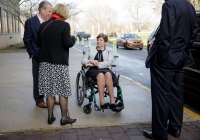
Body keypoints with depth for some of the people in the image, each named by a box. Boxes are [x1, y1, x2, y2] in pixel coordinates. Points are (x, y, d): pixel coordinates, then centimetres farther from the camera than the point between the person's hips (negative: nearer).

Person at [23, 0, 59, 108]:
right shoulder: (30, 22, -7)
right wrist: (32, 53, -9)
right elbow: (27, 40, -6)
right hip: (38, 56, -4)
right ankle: (39, 100, 19)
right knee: (38, 79, 7)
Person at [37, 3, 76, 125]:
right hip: (60, 63, -5)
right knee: (63, 91, 4)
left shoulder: (43, 25, 8)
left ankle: (50, 116, 18)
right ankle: (64, 117, 12)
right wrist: (73, 38, 5)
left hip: (45, 62, 5)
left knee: (49, 90, 10)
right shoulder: (64, 25, -8)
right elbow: (67, 43, -14)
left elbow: (39, 43, 10)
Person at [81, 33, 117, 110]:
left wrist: (97, 64, -11)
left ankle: (112, 101, -39)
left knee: (108, 74, -37)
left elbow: (109, 62, 0)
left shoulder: (109, 50, 19)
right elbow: (83, 60, 14)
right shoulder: (91, 49, 24)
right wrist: (91, 61, -7)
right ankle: (102, 101, -42)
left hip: (105, 69, 0)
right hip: (92, 70, 0)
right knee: (100, 75, -36)